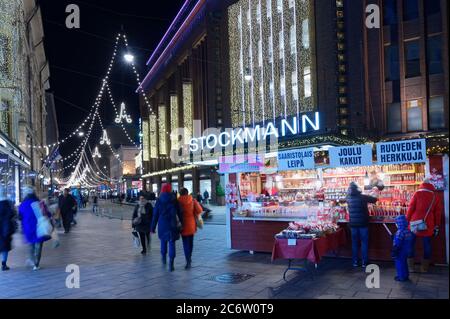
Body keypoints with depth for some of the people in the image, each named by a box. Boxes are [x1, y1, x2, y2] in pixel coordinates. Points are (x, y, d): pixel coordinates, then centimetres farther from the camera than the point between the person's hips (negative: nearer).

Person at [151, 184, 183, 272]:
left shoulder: (159, 200, -2)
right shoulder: (174, 200, -1)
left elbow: (155, 215, 0)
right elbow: (179, 213, 1)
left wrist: (153, 227, 5)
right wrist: (181, 224, 11)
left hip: (162, 225, 1)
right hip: (172, 224, -1)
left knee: (163, 241, 22)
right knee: (172, 243, 0)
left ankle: (164, 258, 36)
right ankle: (171, 264, -8)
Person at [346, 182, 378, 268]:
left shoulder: (348, 198, -2)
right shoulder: (363, 197, -11)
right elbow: (375, 199, -1)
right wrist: (368, 199, 17)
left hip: (353, 224, 3)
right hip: (363, 224, -3)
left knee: (354, 243, 10)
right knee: (364, 243, 6)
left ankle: (355, 262, 15)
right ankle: (364, 262, 9)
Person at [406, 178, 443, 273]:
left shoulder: (417, 193, -3)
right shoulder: (436, 197, 5)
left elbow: (411, 208, -6)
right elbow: (438, 213, 8)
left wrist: (407, 221, 1)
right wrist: (437, 226, 14)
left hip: (415, 223, -2)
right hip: (428, 225, 2)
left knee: (411, 243, 6)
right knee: (427, 244, 9)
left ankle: (410, 267, 6)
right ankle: (424, 267, 12)